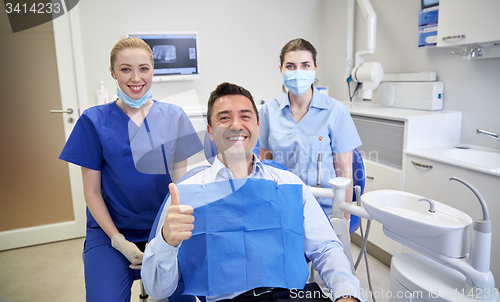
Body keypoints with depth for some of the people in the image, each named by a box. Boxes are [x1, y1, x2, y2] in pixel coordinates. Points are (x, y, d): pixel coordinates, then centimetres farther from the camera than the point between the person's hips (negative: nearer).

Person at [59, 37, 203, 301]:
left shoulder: (173, 116, 0)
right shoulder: (95, 120, -5)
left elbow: (180, 180, 2)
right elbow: (92, 192, -2)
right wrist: (120, 242, -11)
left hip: (165, 228, 1)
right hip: (111, 230, -1)